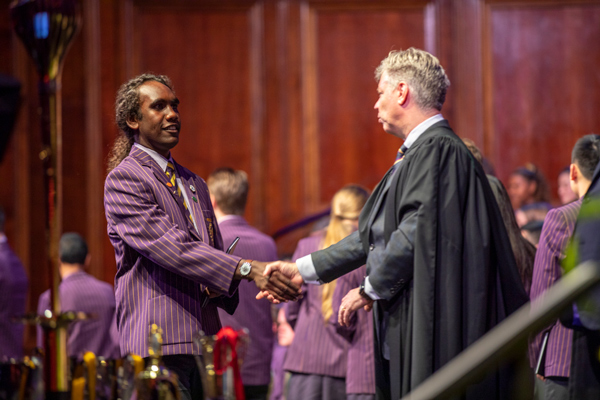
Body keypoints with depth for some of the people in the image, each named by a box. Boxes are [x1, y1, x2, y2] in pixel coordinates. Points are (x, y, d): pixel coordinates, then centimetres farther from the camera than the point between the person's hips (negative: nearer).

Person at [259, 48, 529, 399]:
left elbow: (416, 232, -19)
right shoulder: (417, 154, 21)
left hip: (433, 325, -10)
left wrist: (370, 290, -8)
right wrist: (304, 270, 24)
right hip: (409, 332, 10)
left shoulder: (437, 149, -12)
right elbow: (373, 234, 24)